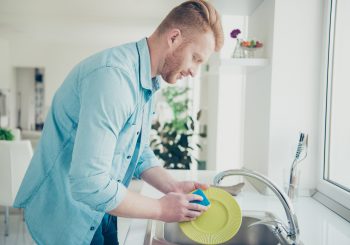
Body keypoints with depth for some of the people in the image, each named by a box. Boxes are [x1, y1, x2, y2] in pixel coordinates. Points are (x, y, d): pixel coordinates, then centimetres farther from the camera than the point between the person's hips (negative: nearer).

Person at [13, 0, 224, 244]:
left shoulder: (147, 84, 3)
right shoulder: (113, 75, -30)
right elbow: (89, 184, -34)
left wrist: (173, 187, -8)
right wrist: (160, 209, -22)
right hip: (67, 214, -8)